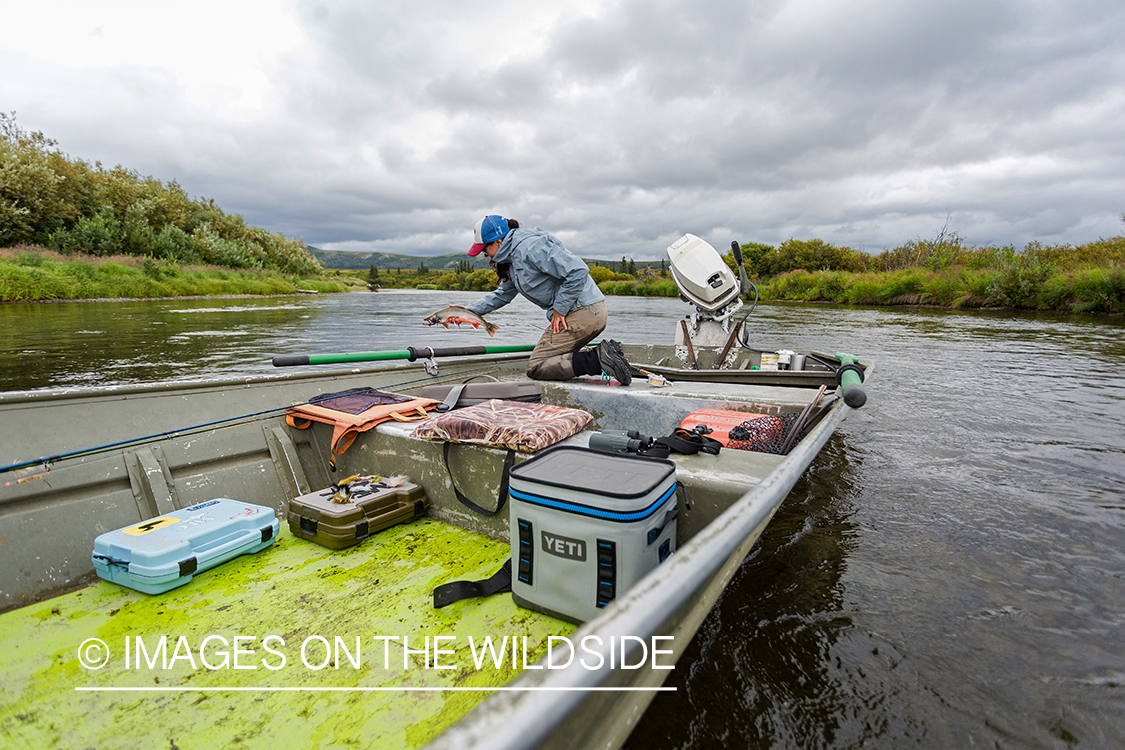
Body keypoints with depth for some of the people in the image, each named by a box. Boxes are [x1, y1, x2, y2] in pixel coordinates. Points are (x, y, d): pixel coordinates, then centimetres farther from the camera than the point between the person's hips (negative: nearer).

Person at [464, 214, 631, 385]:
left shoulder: (529, 246, -15)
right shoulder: (512, 257, 18)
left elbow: (578, 271, -22)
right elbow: (502, 295, 31)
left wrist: (559, 309, -15)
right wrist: (469, 310, 25)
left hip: (581, 312, -10)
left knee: (535, 368, -8)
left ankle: (598, 359, -19)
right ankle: (602, 354, 4)